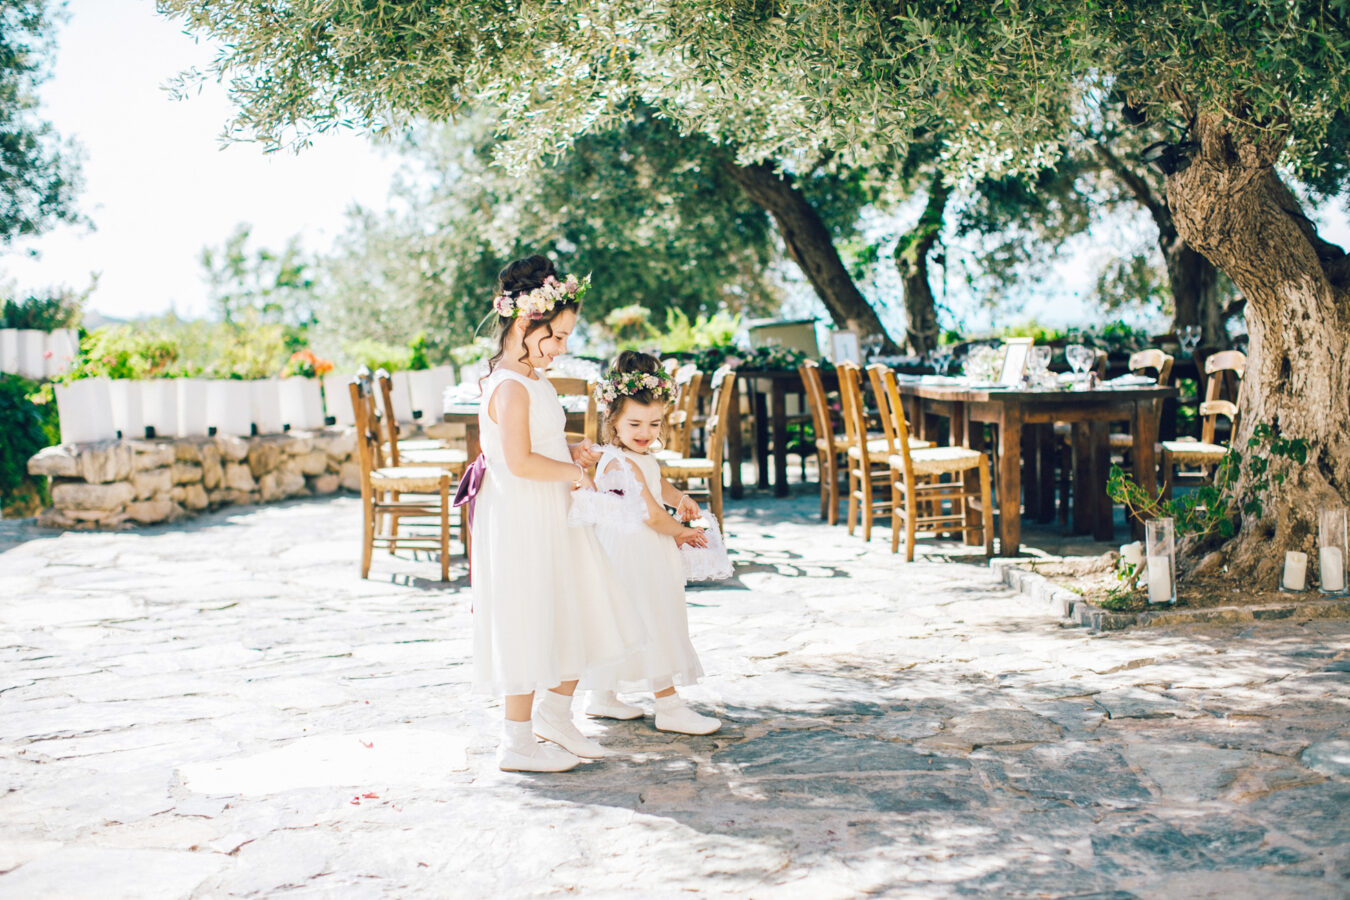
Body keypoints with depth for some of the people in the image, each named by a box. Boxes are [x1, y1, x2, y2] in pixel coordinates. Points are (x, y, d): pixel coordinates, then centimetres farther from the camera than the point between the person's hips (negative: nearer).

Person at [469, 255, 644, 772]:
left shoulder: (533, 380, 13)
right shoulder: (511, 387, -19)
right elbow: (520, 461, -26)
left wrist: (572, 453, 9)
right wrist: (574, 471, -14)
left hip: (552, 517, 10)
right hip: (519, 520, -10)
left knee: (582, 616, 14)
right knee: (527, 627, -1)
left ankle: (554, 712, 30)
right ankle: (518, 742, 12)